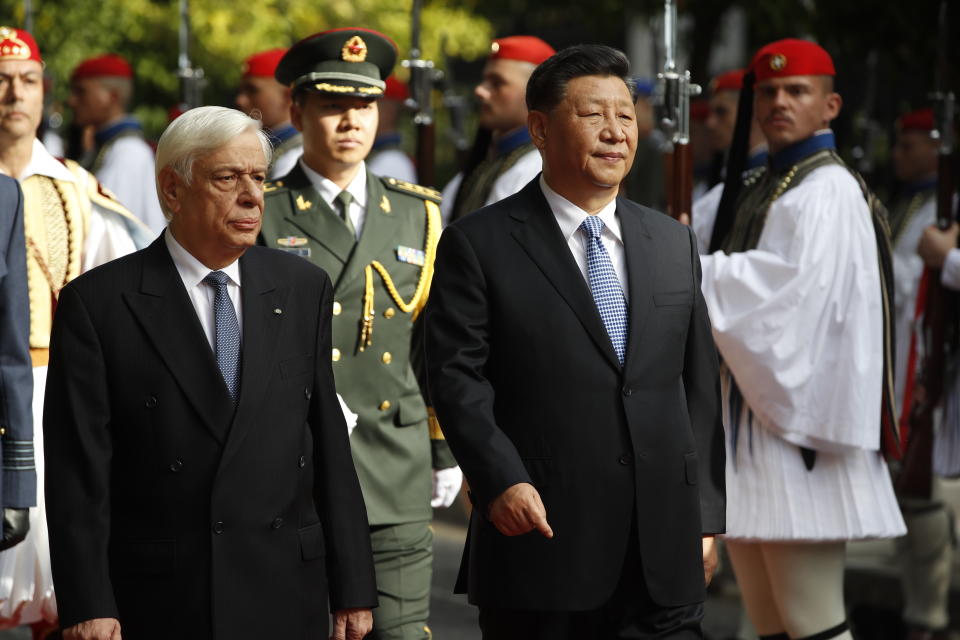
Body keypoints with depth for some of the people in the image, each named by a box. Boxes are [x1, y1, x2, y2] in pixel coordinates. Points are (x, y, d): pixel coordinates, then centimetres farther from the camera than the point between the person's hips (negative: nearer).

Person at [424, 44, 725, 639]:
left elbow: (699, 387, 15)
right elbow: (458, 377, -6)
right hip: (543, 542, -4)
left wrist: (706, 517, 11)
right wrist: (501, 480, -19)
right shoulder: (478, 245, 0)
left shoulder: (675, 244, 14)